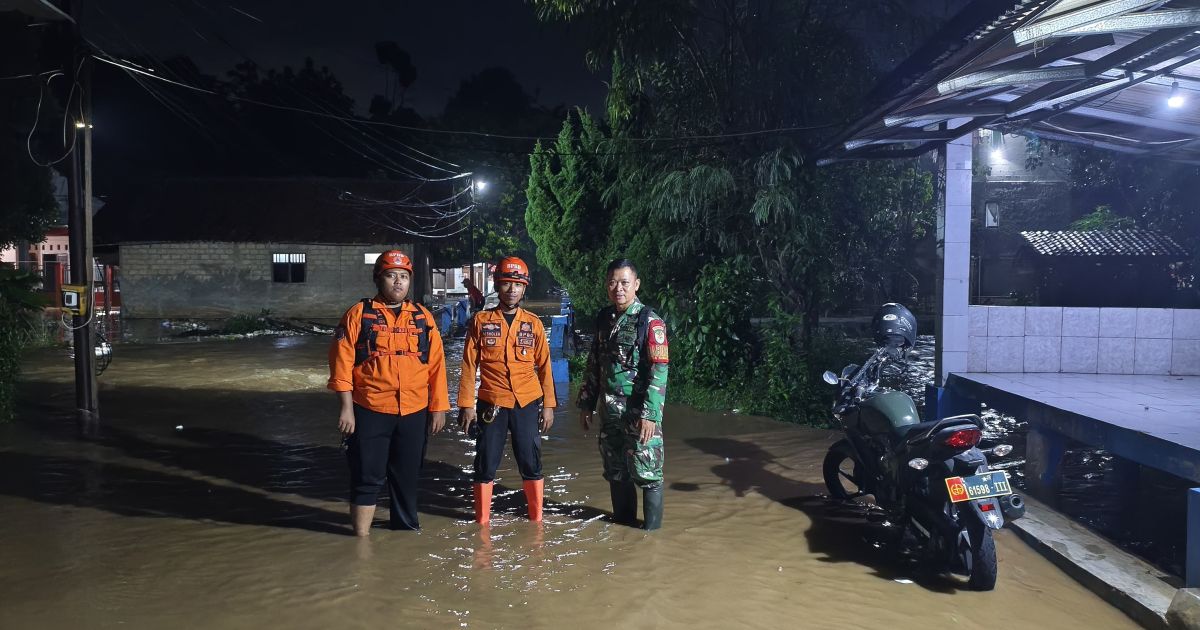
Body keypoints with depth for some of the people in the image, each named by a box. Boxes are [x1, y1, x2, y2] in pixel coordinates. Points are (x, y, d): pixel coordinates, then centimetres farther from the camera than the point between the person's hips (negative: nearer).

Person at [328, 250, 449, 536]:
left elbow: (437, 365, 7)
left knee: (407, 475, 14)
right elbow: (342, 362, -5)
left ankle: (406, 525, 31)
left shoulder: (423, 317, 8)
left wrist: (438, 408, 3)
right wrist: (346, 409, -10)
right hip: (370, 412, -3)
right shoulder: (359, 314, -1)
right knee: (368, 477, 1)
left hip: (414, 413, 3)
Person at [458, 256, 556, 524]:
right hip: (491, 404, -1)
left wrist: (548, 405, 4)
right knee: (486, 463, 6)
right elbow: (469, 365, 0)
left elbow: (544, 366, 7)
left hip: (527, 404, 1)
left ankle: (536, 517, 22)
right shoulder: (481, 321, 0)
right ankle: (482, 519, 21)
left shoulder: (534, 323, 4)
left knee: (531, 462, 7)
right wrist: (466, 405, -5)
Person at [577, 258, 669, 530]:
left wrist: (650, 414, -21)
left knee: (646, 470, 0)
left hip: (639, 412, -6)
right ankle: (622, 520, 31)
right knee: (615, 470, 15)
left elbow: (659, 372, -16)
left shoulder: (650, 322, -11)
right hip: (609, 412, 6)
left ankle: (652, 528, 14)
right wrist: (586, 403, 14)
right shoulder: (603, 318, 8)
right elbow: (593, 364, 15)